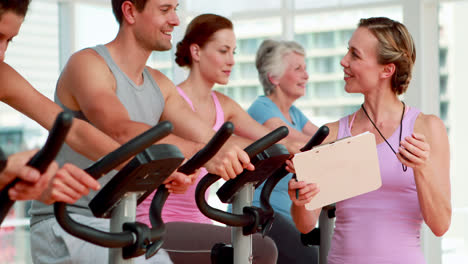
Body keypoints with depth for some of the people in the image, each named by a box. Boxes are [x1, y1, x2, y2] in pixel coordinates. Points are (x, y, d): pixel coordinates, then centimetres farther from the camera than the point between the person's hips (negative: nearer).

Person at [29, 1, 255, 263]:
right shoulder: (88, 64, -13)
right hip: (67, 224, -8)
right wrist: (202, 154, -45)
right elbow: (122, 131, -32)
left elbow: (209, 138, 6)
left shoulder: (159, 85, 12)